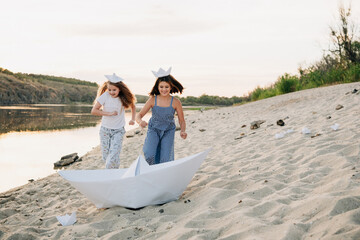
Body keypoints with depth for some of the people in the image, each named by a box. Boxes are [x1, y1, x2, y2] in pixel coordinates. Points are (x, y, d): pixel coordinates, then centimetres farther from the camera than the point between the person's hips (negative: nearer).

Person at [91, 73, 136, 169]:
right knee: (106, 157, 5)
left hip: (118, 131, 0)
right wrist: (109, 113, -16)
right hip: (105, 129, 1)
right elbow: (93, 111, -12)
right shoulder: (105, 96, -12)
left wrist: (133, 119, 2)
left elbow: (133, 106, 15)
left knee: (114, 156, -15)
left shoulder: (124, 97, -6)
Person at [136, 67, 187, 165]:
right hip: (153, 130, 0)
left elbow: (181, 120, -5)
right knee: (149, 155, -19)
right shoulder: (153, 100, -14)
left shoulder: (175, 102, -15)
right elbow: (139, 115, -10)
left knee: (165, 159, -9)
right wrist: (140, 121, -34)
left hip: (168, 131, 0)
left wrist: (182, 131, -25)